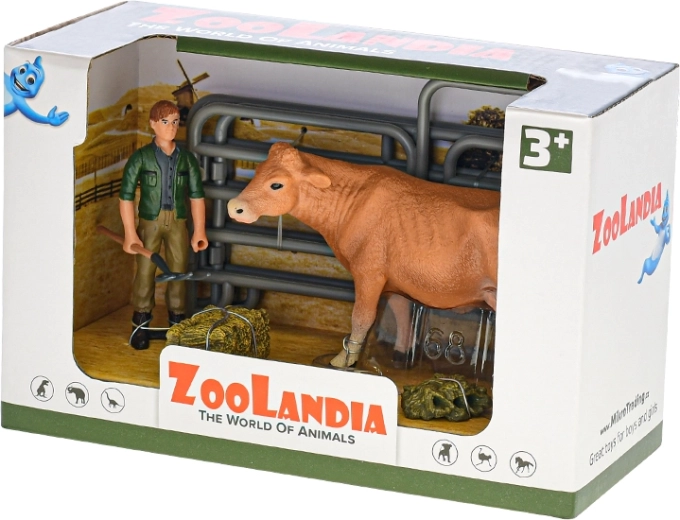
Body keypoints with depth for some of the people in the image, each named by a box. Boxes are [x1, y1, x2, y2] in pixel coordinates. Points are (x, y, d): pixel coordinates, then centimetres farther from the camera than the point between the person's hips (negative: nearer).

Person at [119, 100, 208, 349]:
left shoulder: (186, 159, 3)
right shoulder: (141, 158, -6)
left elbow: (196, 195, 7)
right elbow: (126, 196, -7)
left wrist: (199, 231, 3)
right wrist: (130, 233, -11)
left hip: (178, 222, 3)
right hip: (150, 222, -3)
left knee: (178, 272, 7)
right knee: (145, 272, -1)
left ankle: (177, 324, 18)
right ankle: (140, 326, 8)